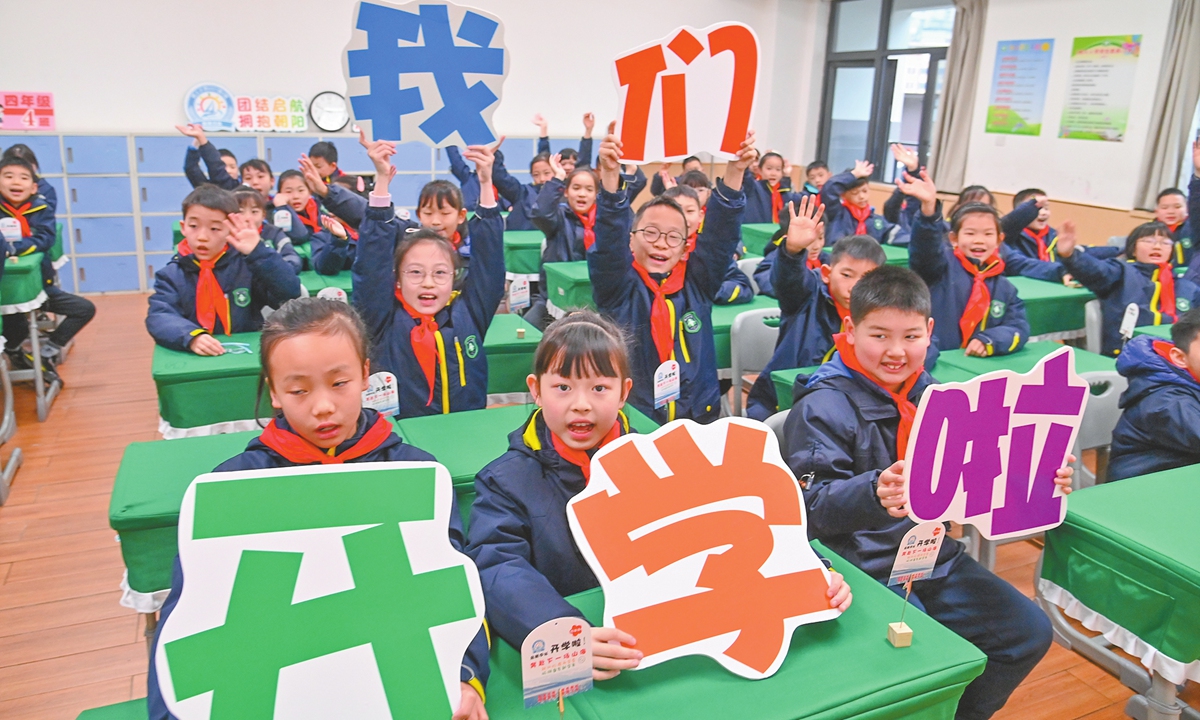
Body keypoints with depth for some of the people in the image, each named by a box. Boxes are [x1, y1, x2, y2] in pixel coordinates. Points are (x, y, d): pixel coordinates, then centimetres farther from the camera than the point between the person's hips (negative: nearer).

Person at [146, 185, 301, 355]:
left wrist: (258, 253, -16)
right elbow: (159, 317, -9)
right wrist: (192, 337, -28)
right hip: (195, 360, 2)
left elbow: (290, 292, -9)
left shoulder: (248, 266, 2)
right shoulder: (172, 275, 5)